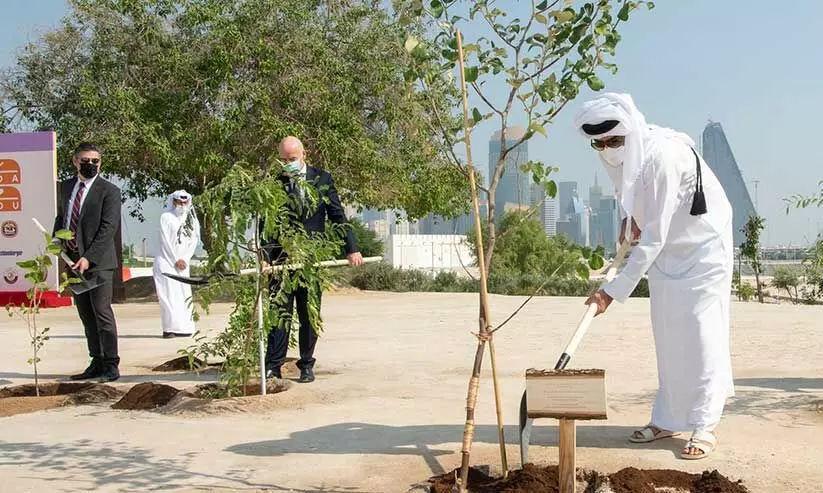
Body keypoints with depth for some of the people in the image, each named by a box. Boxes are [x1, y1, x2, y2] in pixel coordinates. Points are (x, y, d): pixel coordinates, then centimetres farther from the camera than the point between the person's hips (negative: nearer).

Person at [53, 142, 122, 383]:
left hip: (98, 262, -6)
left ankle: (111, 365, -1)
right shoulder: (66, 187, 14)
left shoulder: (109, 190, -6)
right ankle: (97, 363, 17)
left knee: (102, 312, -7)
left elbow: (109, 227, -13)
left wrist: (88, 258, -19)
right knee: (86, 315, 10)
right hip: (73, 261, 6)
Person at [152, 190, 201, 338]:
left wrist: (184, 259, -6)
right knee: (169, 293, -10)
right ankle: (170, 328, -14)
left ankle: (184, 327, 1)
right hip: (166, 261, -5)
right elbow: (166, 241, -6)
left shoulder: (192, 220, 12)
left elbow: (194, 241, 7)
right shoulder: (166, 217, -1)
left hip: (182, 262, 5)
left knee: (184, 294, 0)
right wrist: (175, 260, -9)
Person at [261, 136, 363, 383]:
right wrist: (265, 255, -13)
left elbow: (338, 216, 6)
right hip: (282, 258, -1)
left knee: (309, 316, 7)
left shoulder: (322, 179, 5)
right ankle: (273, 366, 0)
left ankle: (306, 365, 17)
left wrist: (351, 248, -1)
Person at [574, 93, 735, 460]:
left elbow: (653, 237, -34)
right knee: (667, 333, 8)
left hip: (702, 246, -7)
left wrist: (613, 290, -35)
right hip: (667, 248, 7)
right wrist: (632, 217, 0)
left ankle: (704, 425, 1)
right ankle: (668, 419, 16)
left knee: (698, 332, -8)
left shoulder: (663, 156, -33)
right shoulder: (618, 156, -9)